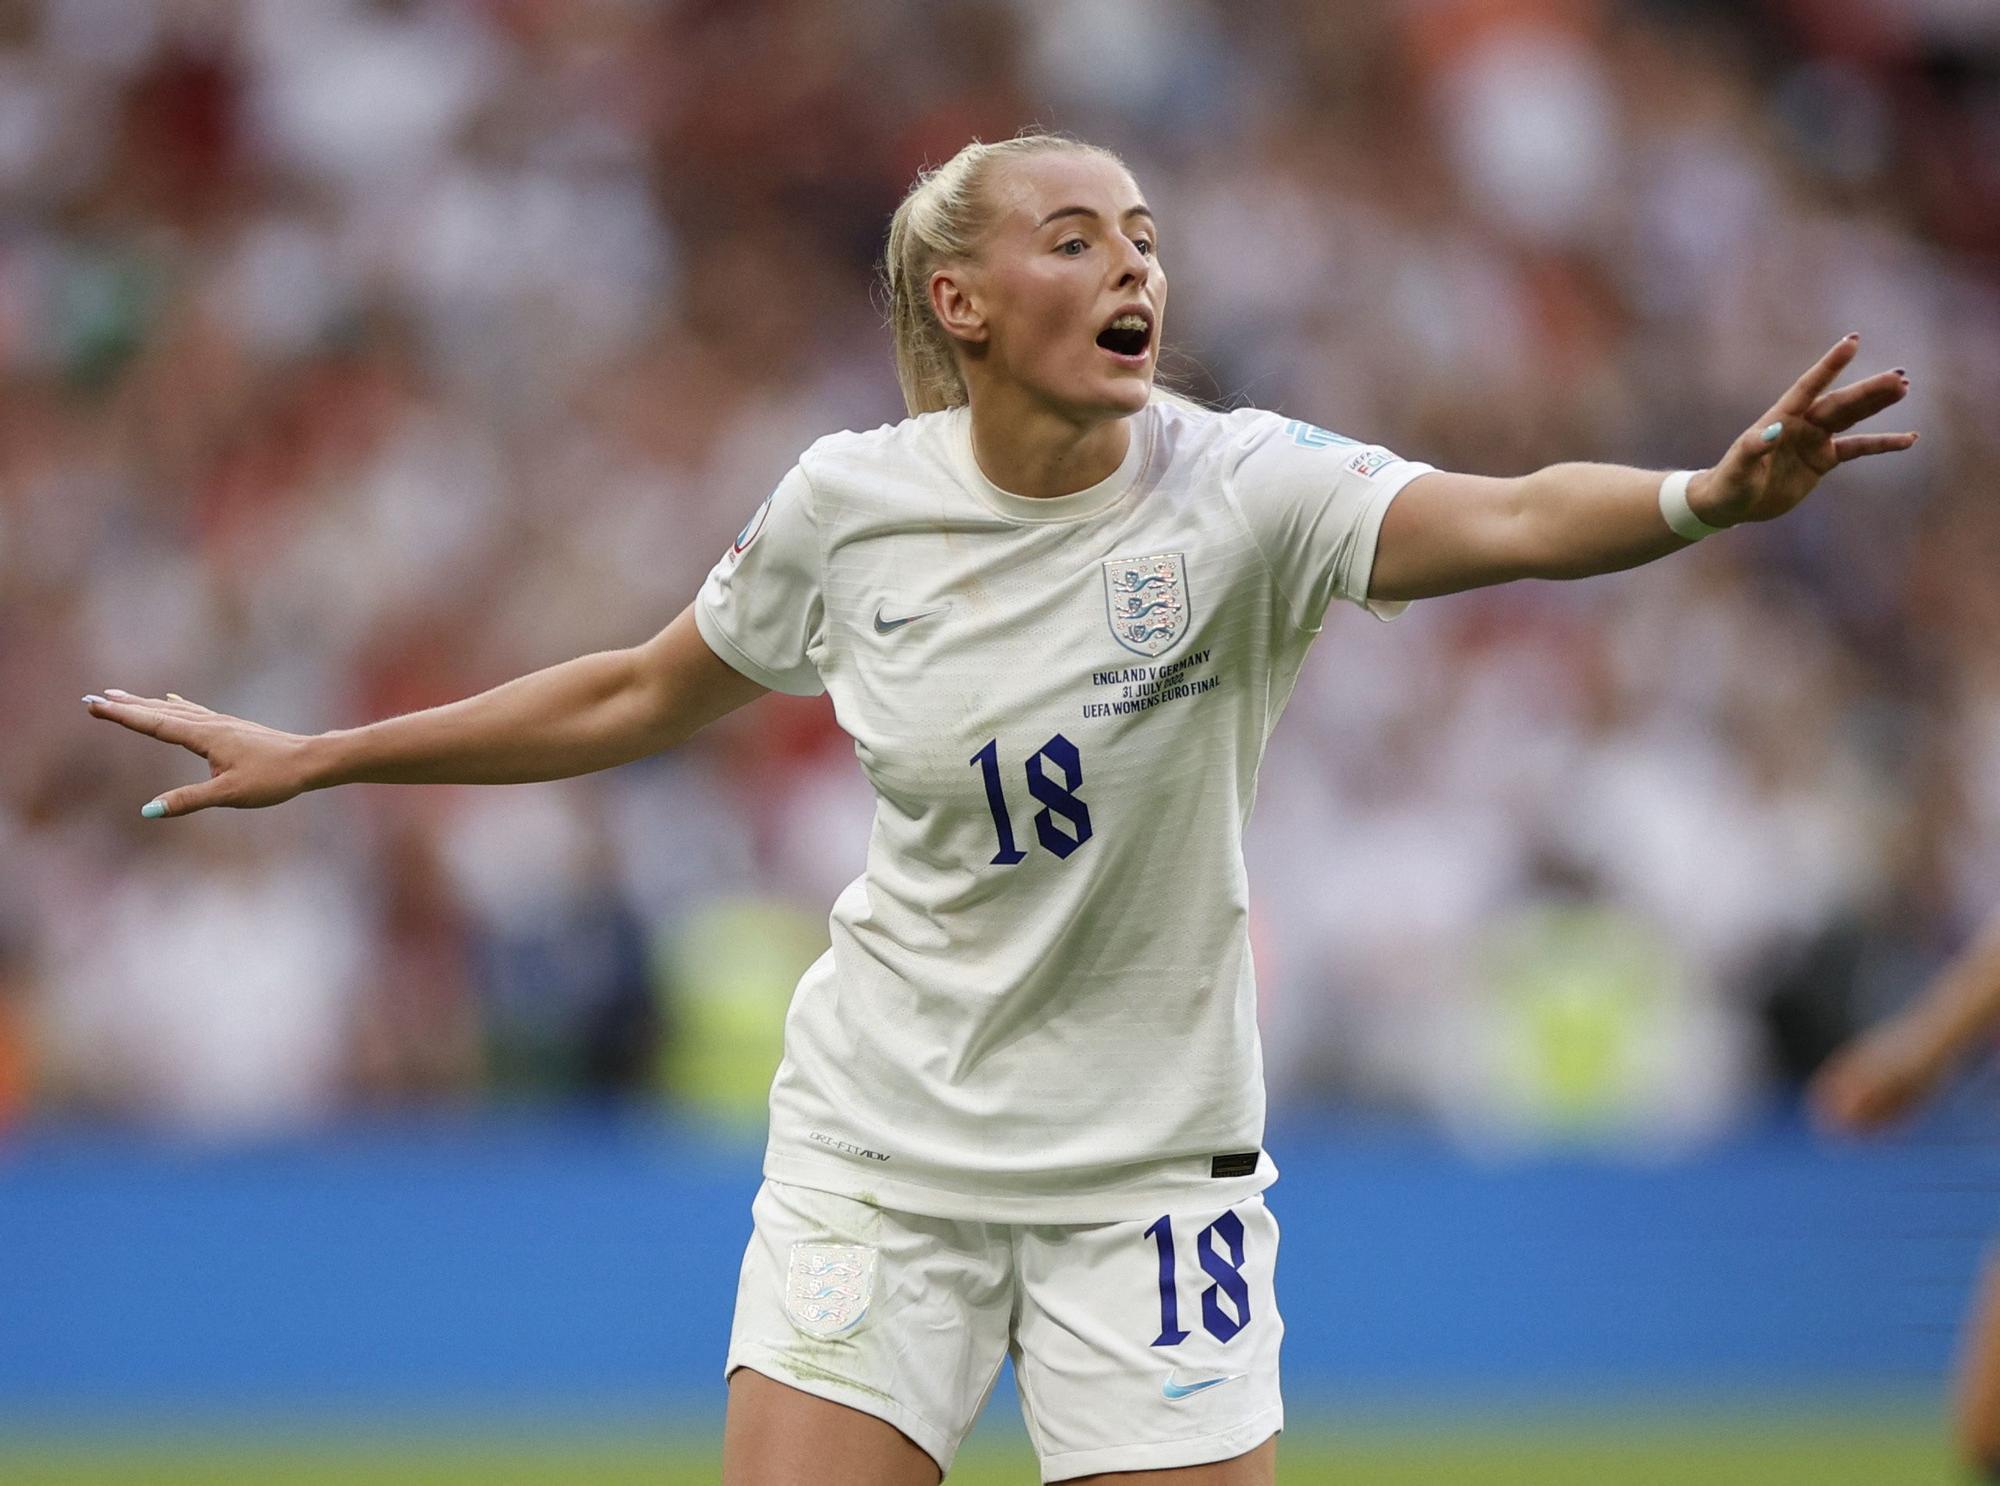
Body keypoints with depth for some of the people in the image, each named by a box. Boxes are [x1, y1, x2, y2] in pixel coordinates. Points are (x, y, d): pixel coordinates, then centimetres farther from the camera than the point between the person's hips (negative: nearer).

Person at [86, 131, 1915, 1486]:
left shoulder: (1238, 491, -14)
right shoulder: (848, 505, -5)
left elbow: (1510, 519, -33)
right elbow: (636, 697, 13)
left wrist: (1705, 496, -54)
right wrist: (311, 759, 17)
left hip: (1149, 1161, -1)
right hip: (882, 1141, 1)